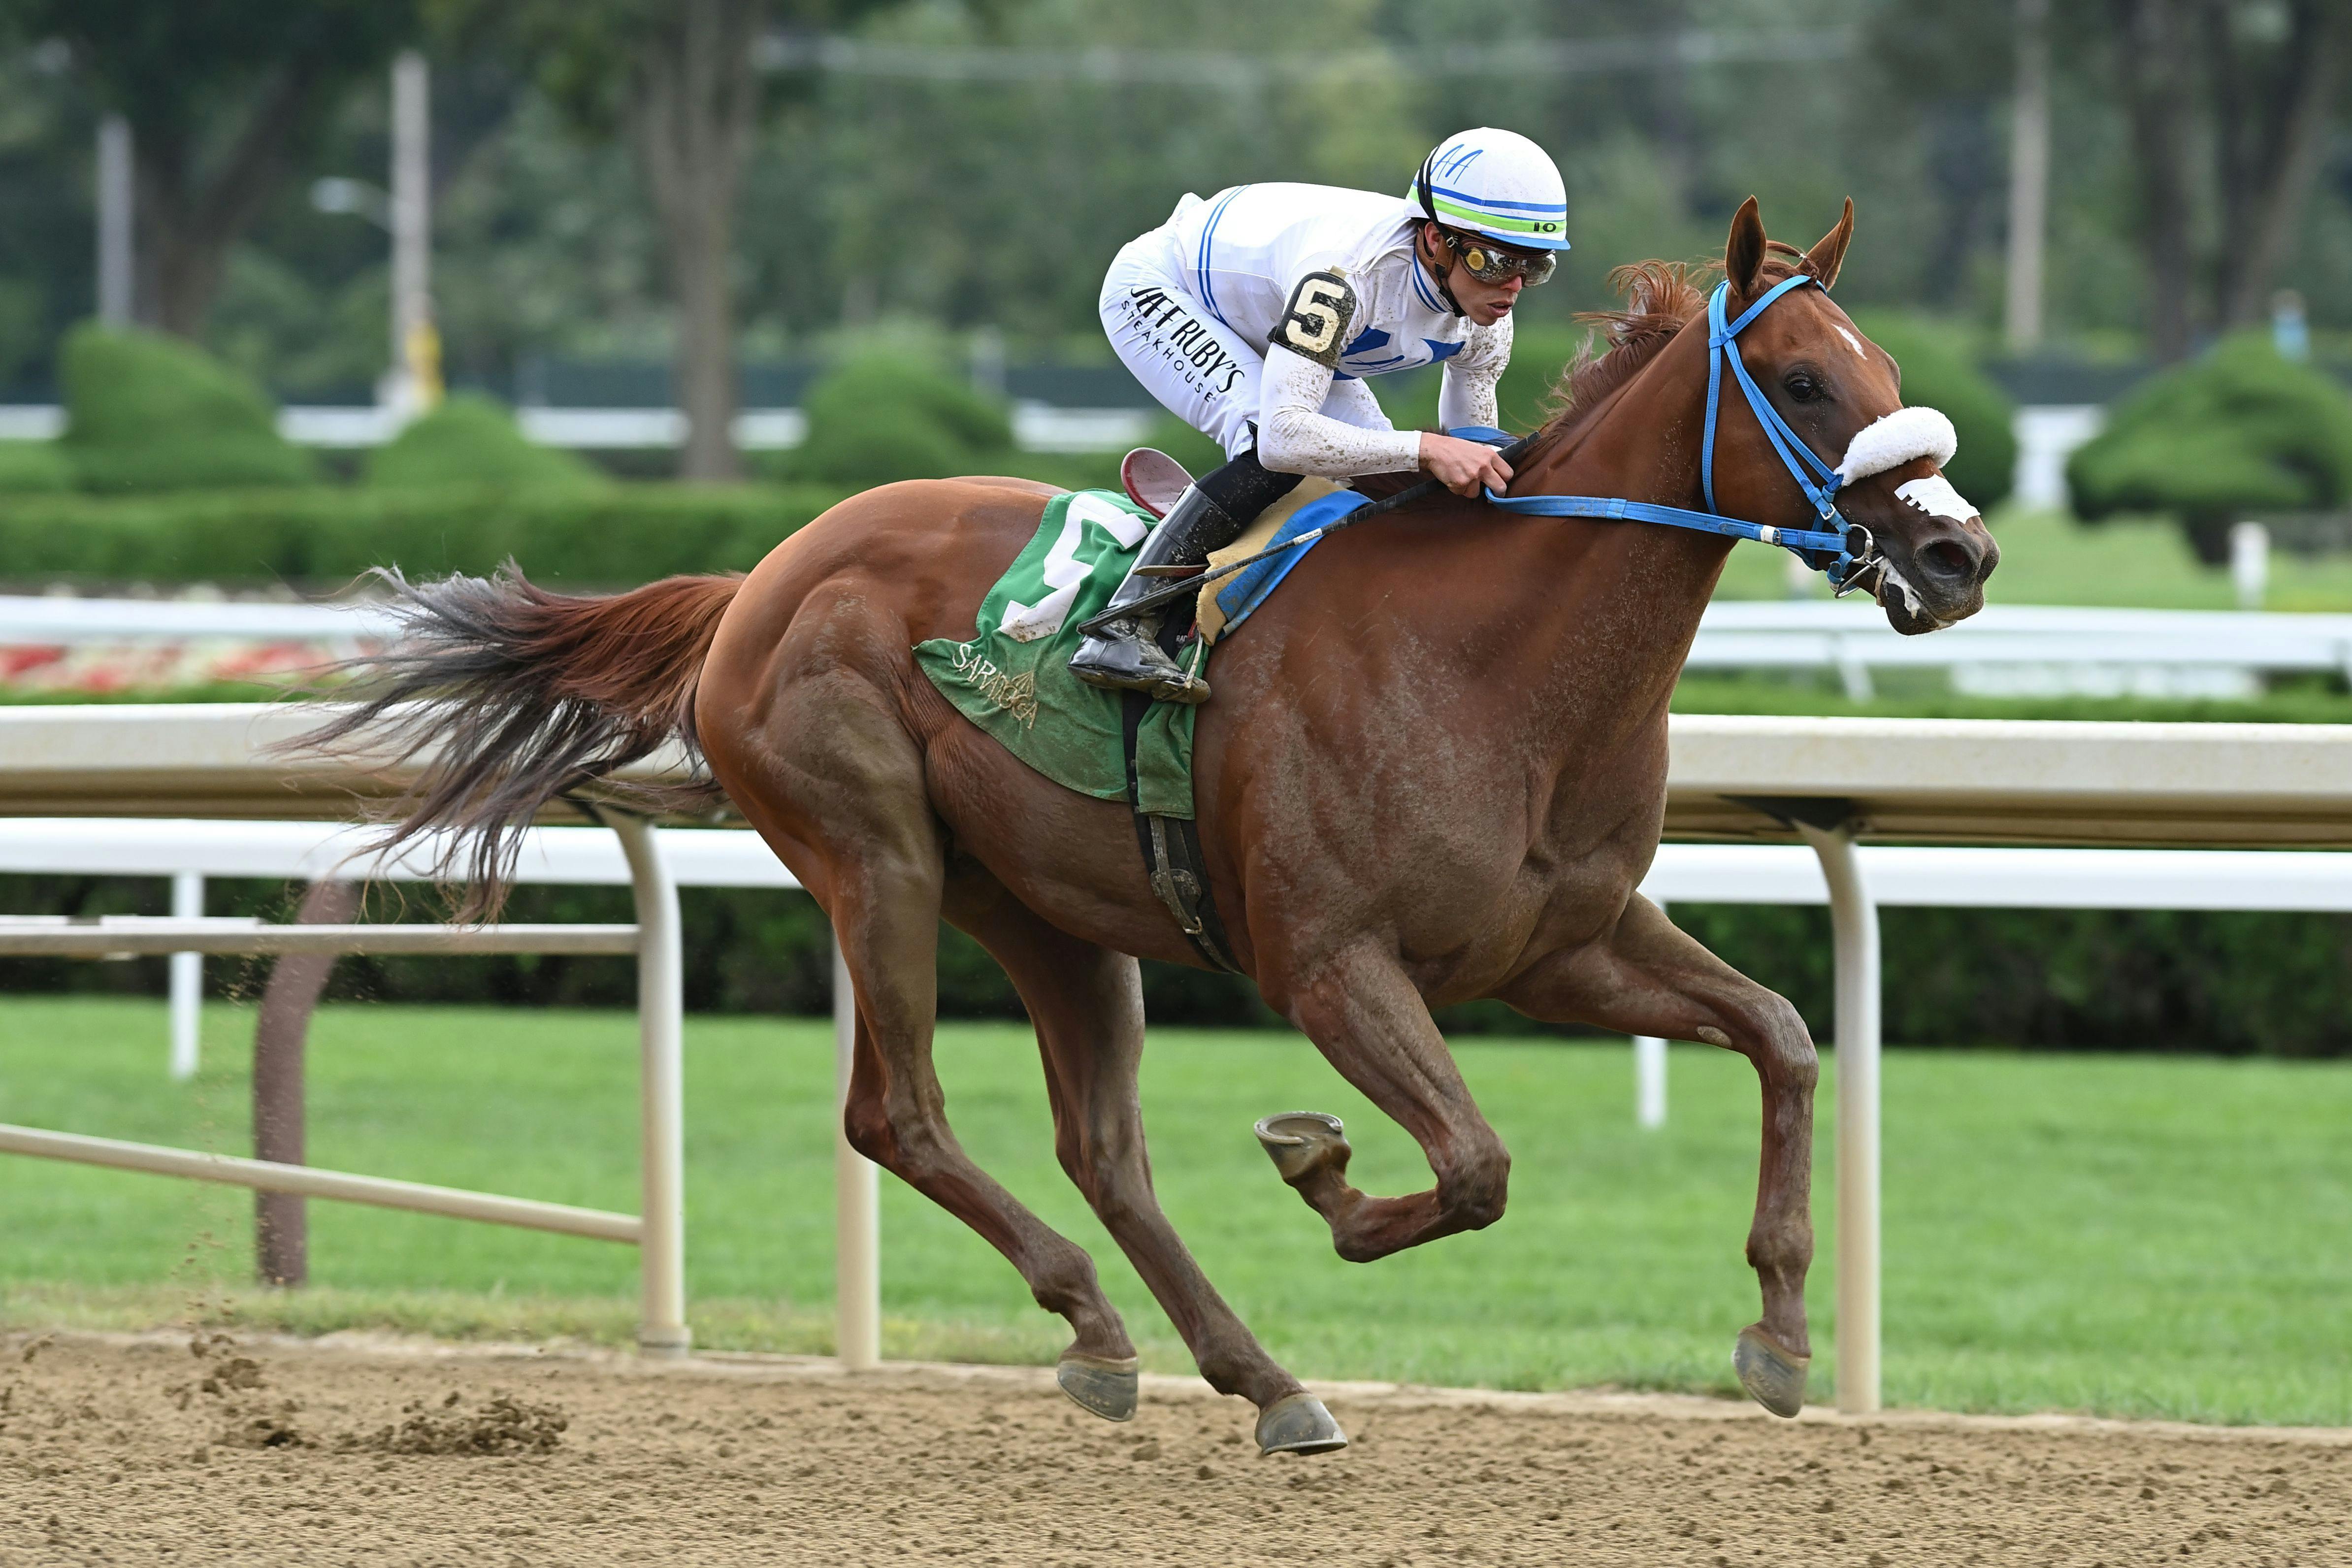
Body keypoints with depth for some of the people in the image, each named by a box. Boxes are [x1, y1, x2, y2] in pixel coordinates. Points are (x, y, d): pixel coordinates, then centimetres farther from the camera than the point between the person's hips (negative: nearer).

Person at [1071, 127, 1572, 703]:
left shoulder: (1487, 319, -21)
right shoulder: (1346, 273, -45)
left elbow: (1472, 460, -4)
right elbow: (1284, 435, -54)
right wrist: (1425, 450, -59)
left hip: (1259, 323, 8)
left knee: (1384, 476, -4)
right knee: (1268, 452, -31)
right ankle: (1120, 630, -28)